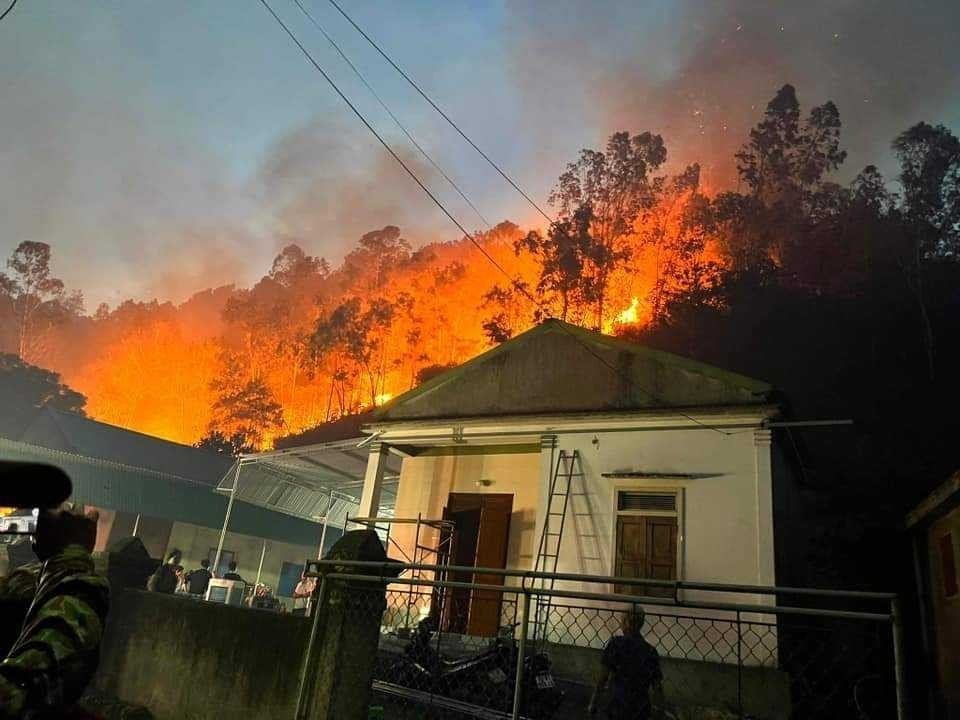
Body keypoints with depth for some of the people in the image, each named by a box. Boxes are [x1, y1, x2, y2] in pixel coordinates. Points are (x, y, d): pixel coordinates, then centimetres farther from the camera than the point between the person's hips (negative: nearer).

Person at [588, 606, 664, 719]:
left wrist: (593, 703, -2)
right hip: (641, 710, 4)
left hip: (619, 707, -4)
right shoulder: (651, 651, -1)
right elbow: (657, 686, 5)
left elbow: (602, 677, -12)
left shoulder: (616, 643, -12)